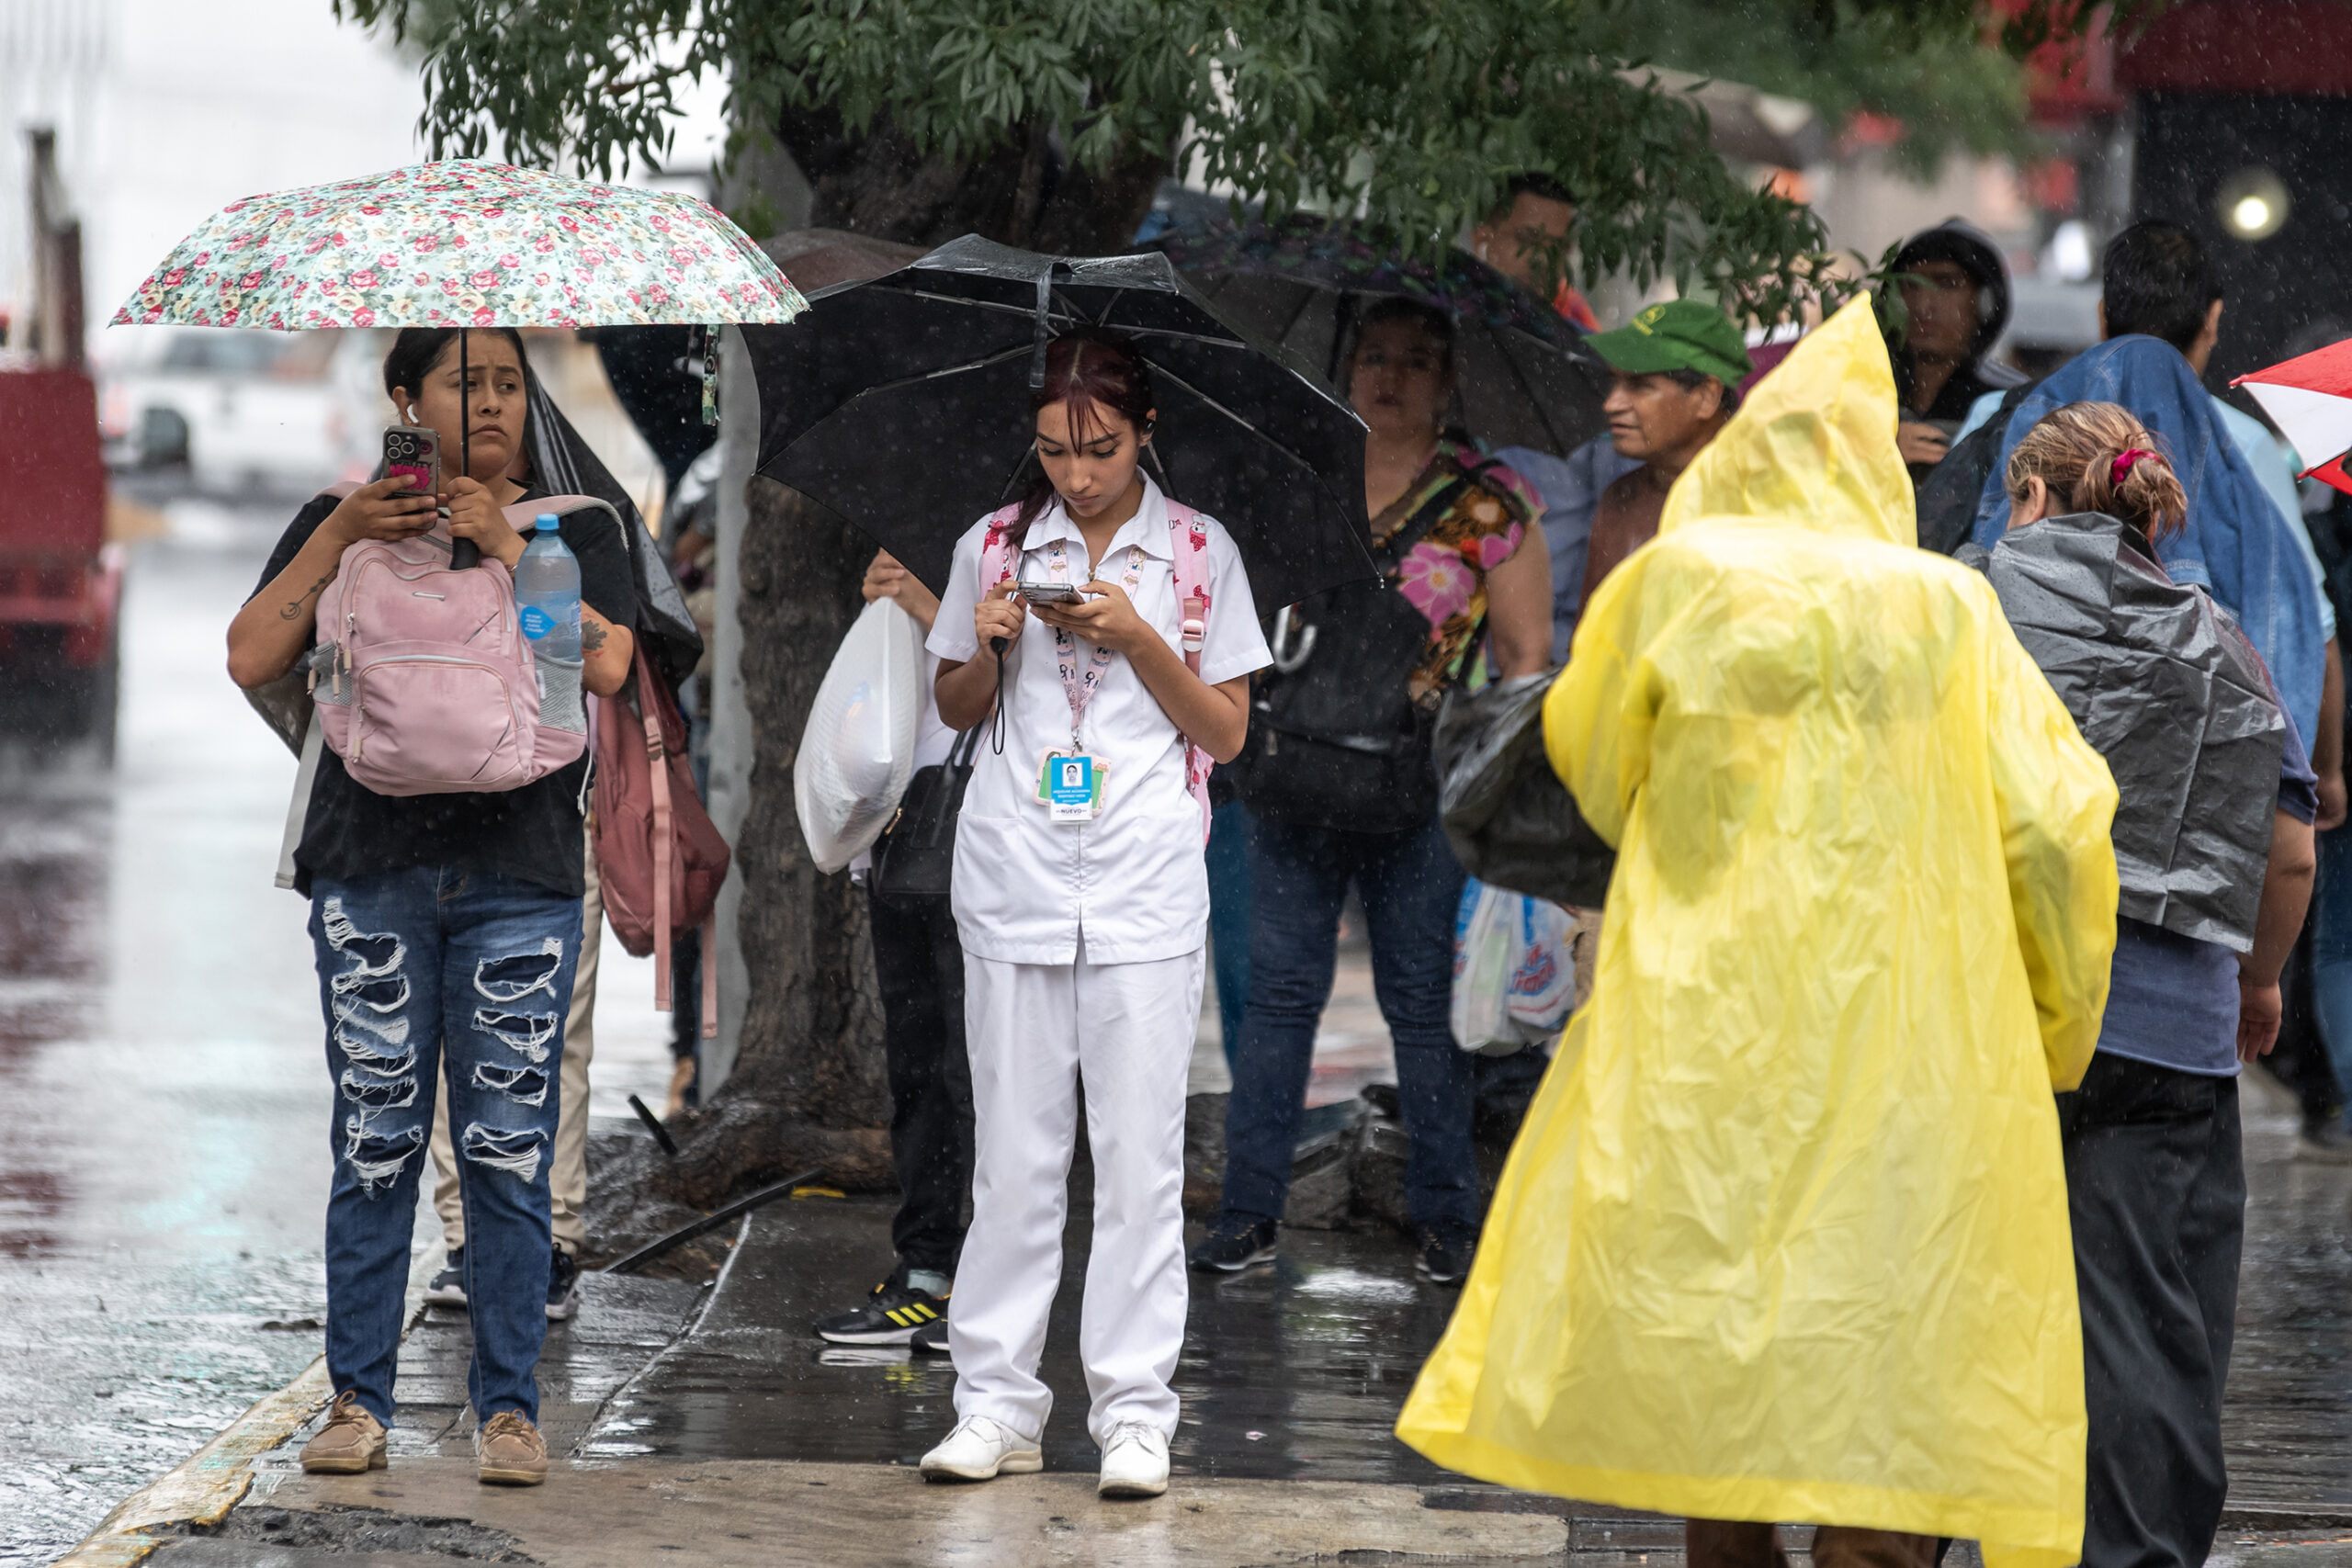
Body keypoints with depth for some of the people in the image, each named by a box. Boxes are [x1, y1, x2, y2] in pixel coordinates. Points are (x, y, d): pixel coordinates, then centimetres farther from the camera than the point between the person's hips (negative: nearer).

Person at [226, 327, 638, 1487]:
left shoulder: (568, 533, 10)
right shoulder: (341, 526, 11)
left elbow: (605, 664, -8)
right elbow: (251, 661, -1)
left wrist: (500, 548, -10)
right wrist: (340, 535, -8)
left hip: (520, 874, 0)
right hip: (371, 865, 0)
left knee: (509, 1149, -2)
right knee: (376, 1141, -1)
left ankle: (509, 1405, 4)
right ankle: (357, 1401, 5)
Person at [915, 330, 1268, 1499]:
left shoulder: (1198, 552, 3)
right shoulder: (995, 547, 7)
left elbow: (1227, 733, 3)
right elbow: (956, 710, 16)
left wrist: (1137, 641, -11)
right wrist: (989, 646, -5)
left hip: (1144, 887, -1)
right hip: (1016, 876, 2)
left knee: (1139, 1149, -3)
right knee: (1014, 1148, 3)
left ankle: (1133, 1409, 1)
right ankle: (996, 1403, 7)